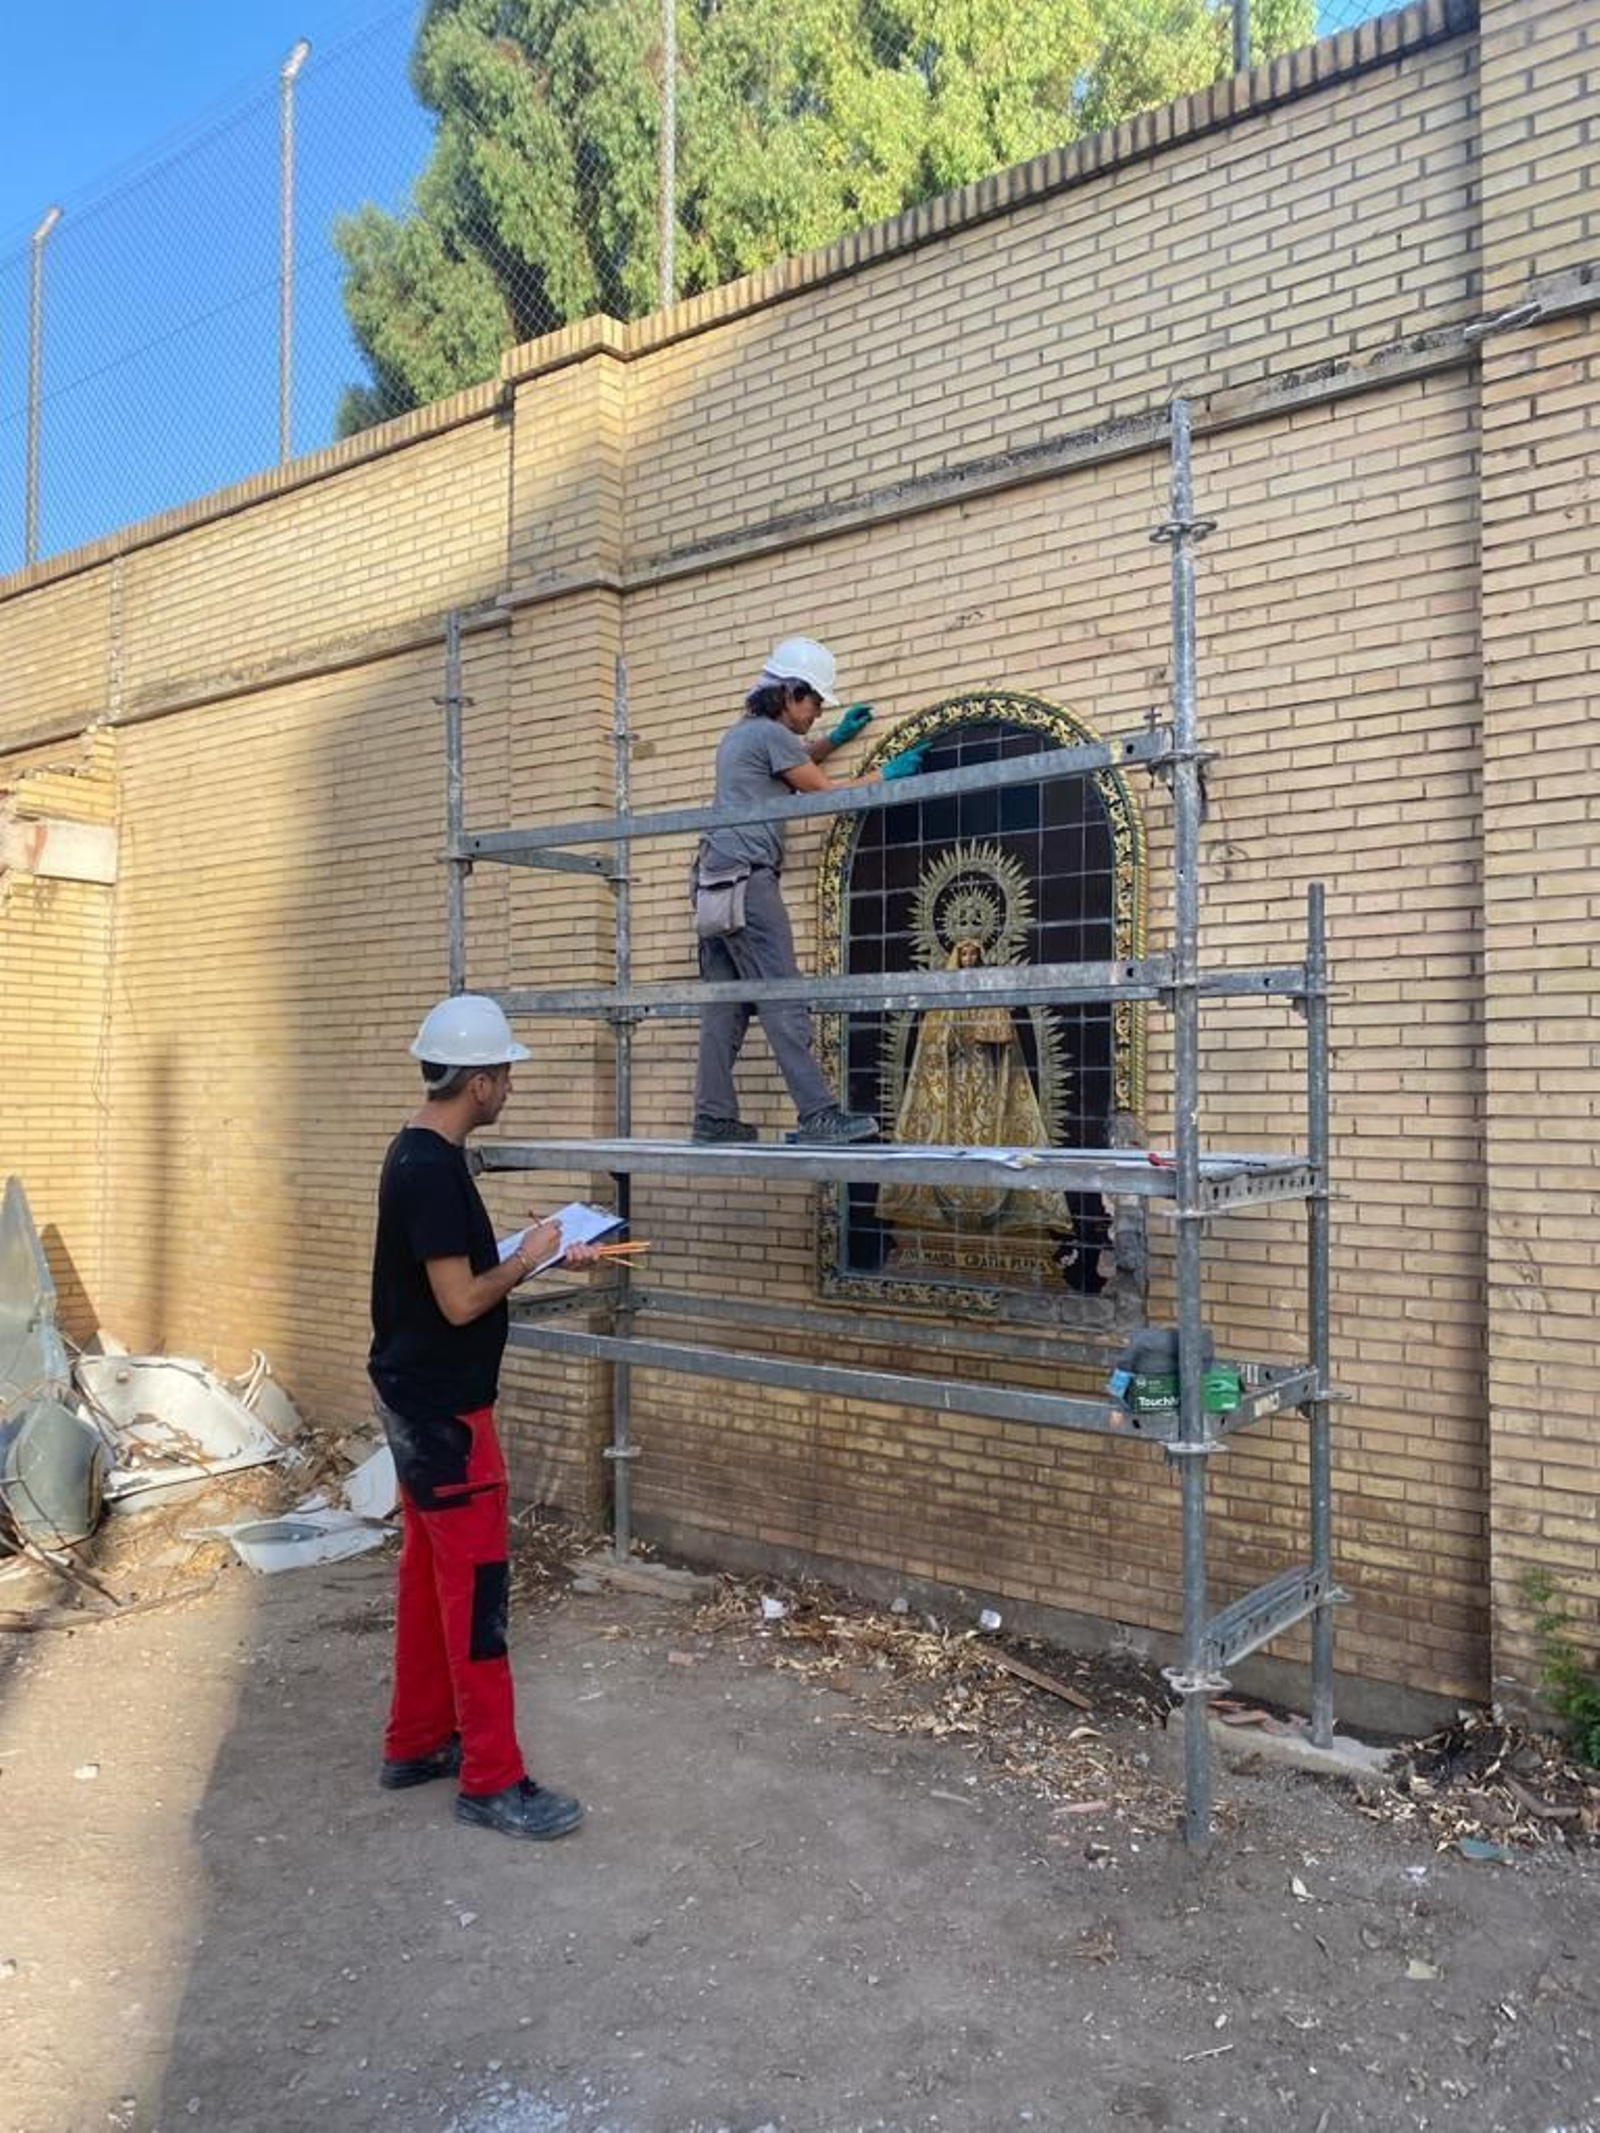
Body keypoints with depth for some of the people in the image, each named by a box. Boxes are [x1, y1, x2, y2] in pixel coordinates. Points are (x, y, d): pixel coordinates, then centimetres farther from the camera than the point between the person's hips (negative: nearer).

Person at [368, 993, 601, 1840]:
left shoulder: (417, 1154, 8)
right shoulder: (433, 1169, -23)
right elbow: (461, 1301, -24)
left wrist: (548, 1257, 12)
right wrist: (525, 1258, -9)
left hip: (417, 1400, 10)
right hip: (443, 1410, -10)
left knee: (429, 1570, 18)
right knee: (476, 1584, -2)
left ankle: (416, 1743, 30)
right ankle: (491, 1779, 9)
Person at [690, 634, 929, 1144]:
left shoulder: (740, 734, 25)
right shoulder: (771, 734, -4)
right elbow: (823, 790, 0)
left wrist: (837, 737, 37)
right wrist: (885, 774, 10)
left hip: (715, 883, 10)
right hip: (747, 878, -10)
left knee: (726, 1006, 6)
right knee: (783, 1000, -15)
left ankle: (714, 1117, 4)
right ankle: (817, 1115, -19)